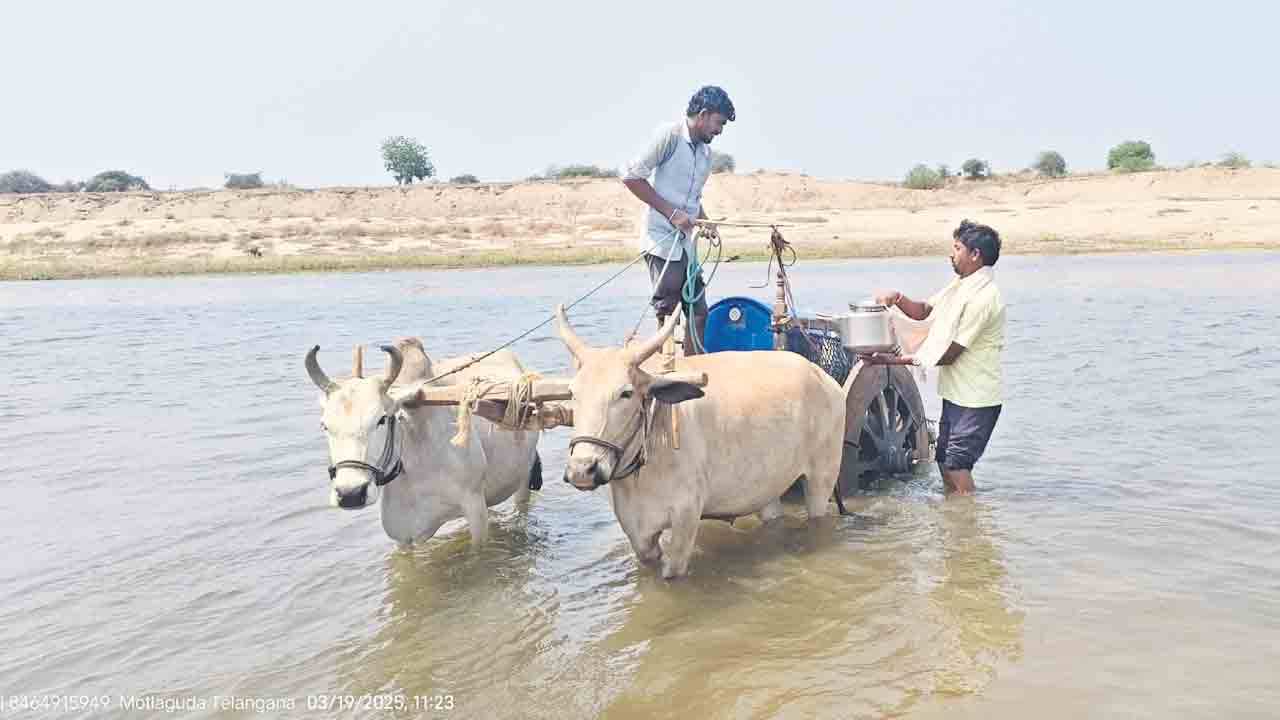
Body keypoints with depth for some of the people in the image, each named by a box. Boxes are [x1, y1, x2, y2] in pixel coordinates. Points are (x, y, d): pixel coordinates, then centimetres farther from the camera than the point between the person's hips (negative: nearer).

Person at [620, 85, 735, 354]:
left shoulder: (706, 152, 16)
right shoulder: (669, 134, -9)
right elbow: (631, 176, -12)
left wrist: (705, 222, 6)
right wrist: (671, 213, -15)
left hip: (687, 243, 8)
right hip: (663, 240, -8)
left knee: (698, 312, 8)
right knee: (667, 314, -5)